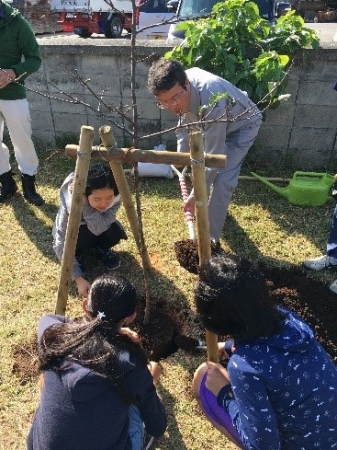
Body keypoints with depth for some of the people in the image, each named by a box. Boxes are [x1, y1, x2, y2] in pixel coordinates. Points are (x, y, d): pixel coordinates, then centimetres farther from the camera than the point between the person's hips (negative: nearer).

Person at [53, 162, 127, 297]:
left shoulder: (115, 197, -32)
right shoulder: (71, 203, -36)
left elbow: (98, 229, -42)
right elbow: (61, 245, -32)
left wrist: (85, 203, -50)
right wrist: (78, 278, -37)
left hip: (99, 229, 2)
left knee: (114, 233, -30)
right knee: (82, 236, -35)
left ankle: (100, 249, 3)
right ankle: (78, 254, -1)